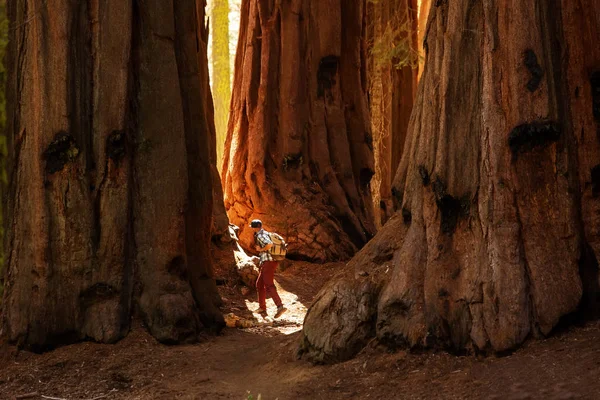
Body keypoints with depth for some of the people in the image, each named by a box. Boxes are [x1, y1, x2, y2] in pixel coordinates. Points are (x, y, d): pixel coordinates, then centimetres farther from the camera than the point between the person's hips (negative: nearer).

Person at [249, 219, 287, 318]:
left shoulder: (260, 235, -11)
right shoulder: (266, 233, 19)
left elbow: (270, 244, -28)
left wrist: (261, 249, -12)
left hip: (268, 262, -10)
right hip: (273, 262, 10)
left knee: (269, 286, -17)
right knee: (259, 284, 19)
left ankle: (280, 306, -30)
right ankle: (262, 307, 23)